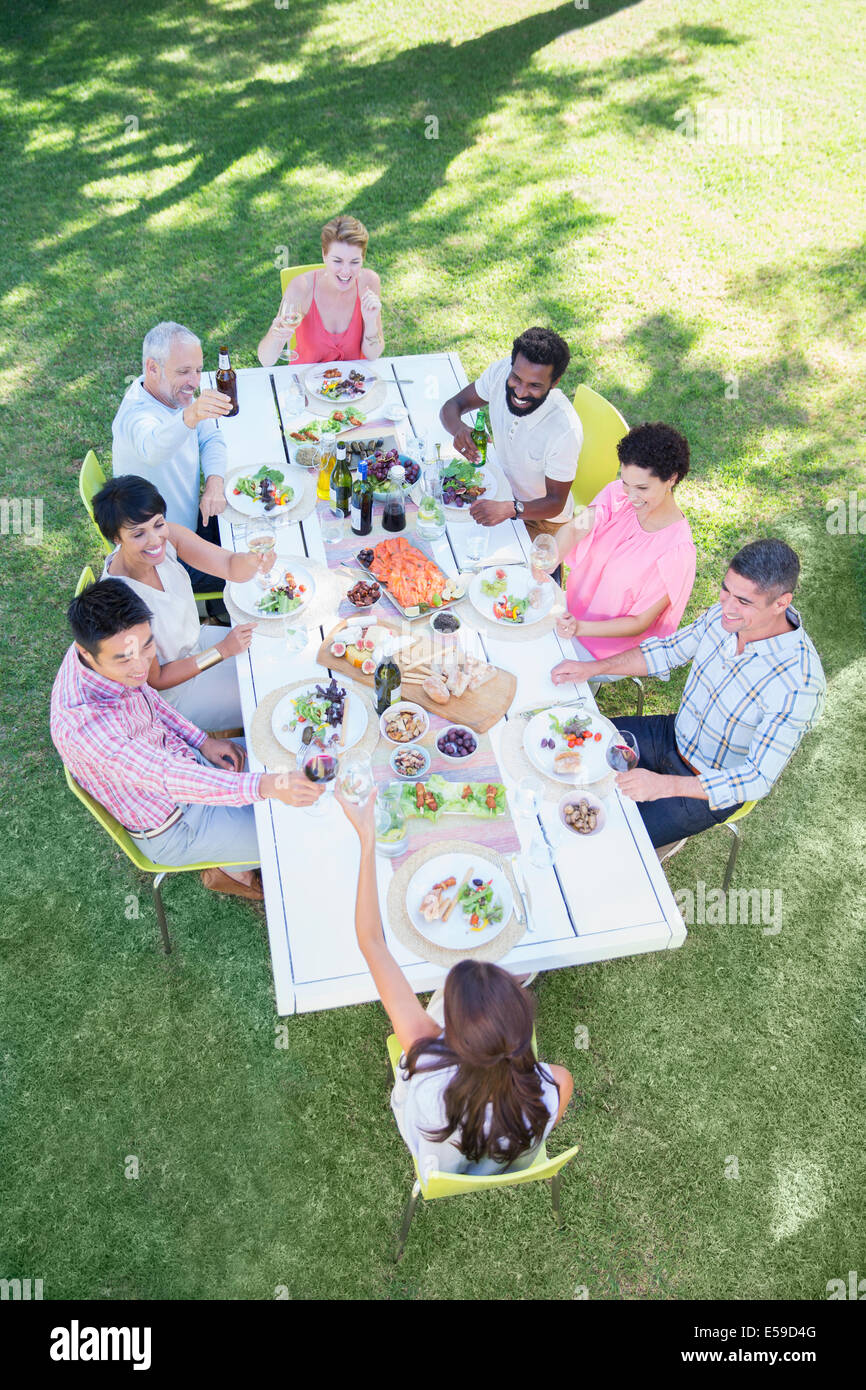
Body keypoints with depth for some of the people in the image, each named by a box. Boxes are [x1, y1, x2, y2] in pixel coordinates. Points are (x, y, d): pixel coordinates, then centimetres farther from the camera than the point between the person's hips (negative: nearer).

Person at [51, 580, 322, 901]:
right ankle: (233, 869, 27)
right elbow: (169, 779, -43)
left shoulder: (110, 647, -16)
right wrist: (263, 786, -51)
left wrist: (202, 741, -1)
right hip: (172, 828, -7)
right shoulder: (82, 722, -40)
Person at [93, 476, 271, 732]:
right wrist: (223, 650, -24)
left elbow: (232, 568, -25)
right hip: (171, 694, -6)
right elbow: (155, 680, -24)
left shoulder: (167, 536, -22)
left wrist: (254, 558, -49)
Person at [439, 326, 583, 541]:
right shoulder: (500, 372, -20)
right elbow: (451, 407, -8)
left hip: (542, 517, -5)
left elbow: (555, 503, -26)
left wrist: (509, 509, -47)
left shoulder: (565, 430, -34)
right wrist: (459, 428, -33)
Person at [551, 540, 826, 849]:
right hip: (673, 735, 7)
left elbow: (758, 780, -29)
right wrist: (593, 668, -8)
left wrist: (664, 785, -39)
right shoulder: (726, 614, -15)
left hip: (715, 788, -6)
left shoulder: (798, 684, -34)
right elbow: (668, 651, 3)